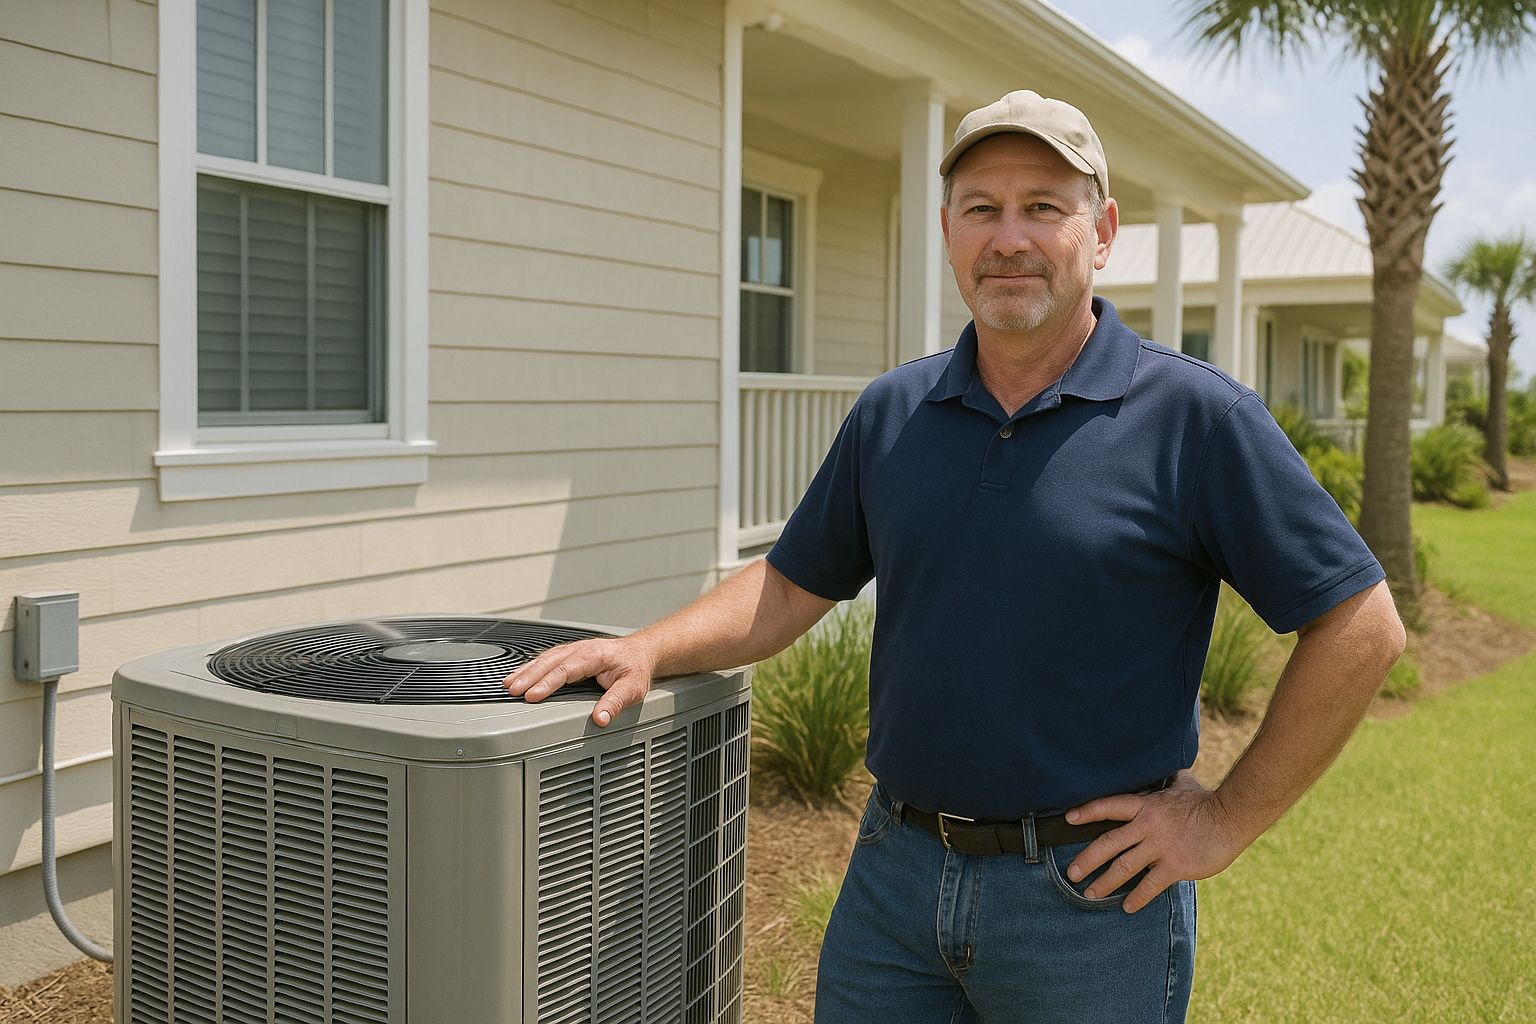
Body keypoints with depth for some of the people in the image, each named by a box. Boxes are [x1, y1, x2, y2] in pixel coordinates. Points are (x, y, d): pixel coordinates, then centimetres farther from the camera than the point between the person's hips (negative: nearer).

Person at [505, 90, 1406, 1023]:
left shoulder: (1197, 418, -10)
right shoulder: (892, 412, 4)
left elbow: (1361, 627, -9)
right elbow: (795, 585, 12)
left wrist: (1226, 821, -9)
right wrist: (649, 650, -3)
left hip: (1092, 886, -3)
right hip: (897, 873, 4)